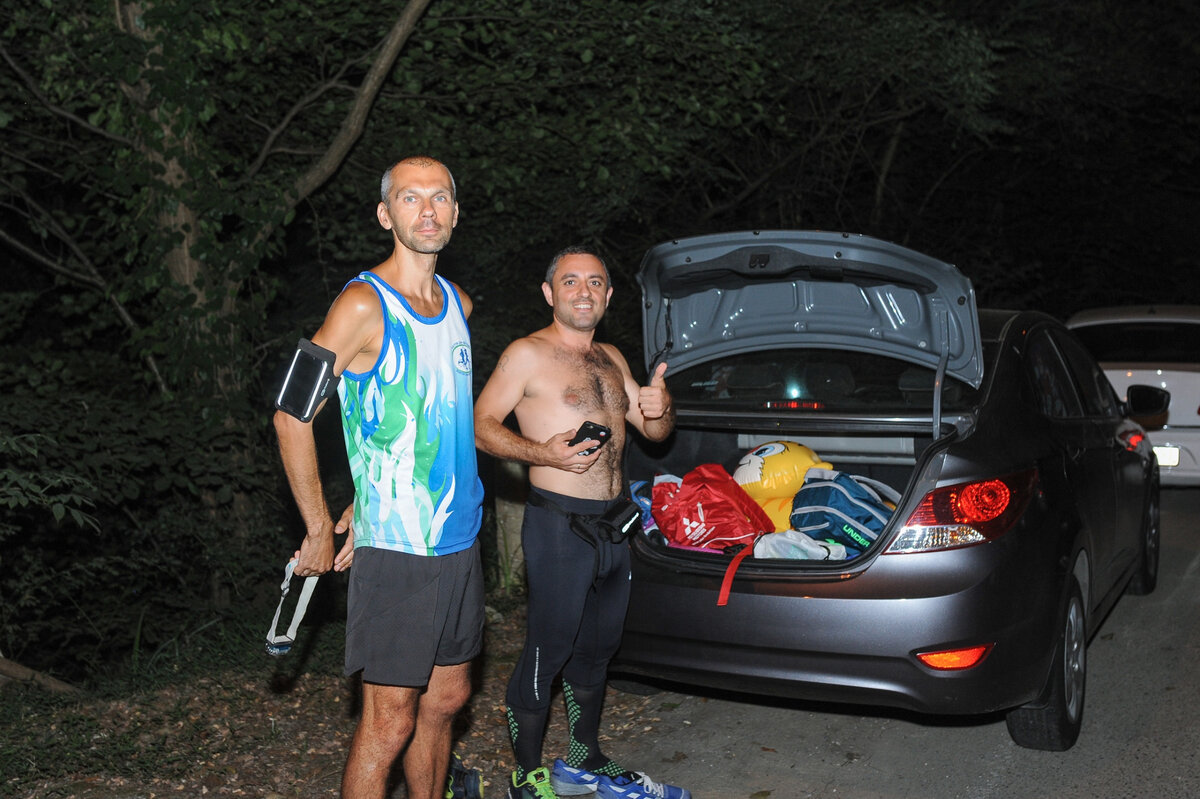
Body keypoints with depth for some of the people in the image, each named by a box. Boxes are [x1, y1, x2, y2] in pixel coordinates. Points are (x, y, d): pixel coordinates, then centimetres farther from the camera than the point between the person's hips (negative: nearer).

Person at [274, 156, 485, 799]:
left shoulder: (457, 304, 10)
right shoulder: (365, 304, -12)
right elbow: (291, 416, -13)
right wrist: (319, 531, -10)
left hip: (460, 543, 7)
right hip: (396, 551, -7)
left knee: (446, 700, 17)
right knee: (389, 725, -2)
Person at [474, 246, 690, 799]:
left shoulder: (611, 359, 15)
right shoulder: (527, 355, -7)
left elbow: (656, 432, 19)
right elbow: (481, 425, -10)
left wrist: (660, 409, -5)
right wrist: (542, 453, -24)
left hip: (614, 525, 8)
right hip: (559, 526, -7)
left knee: (596, 650, 17)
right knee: (547, 654, -3)